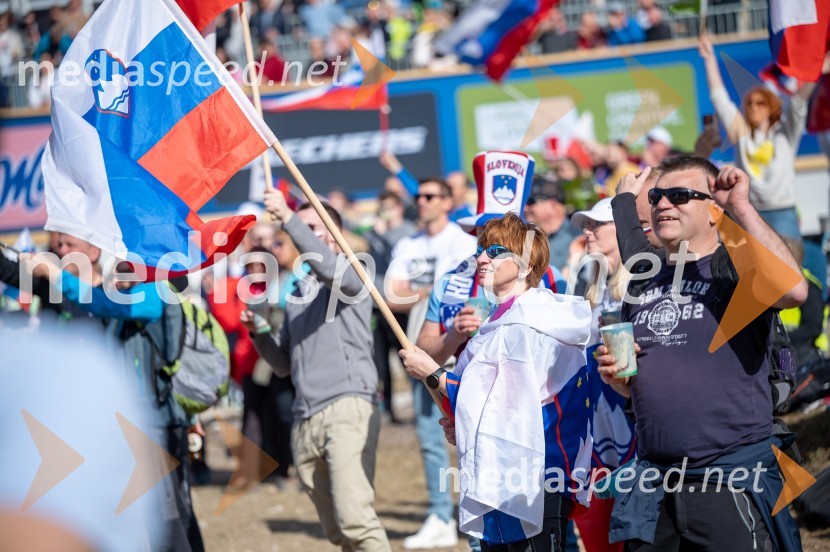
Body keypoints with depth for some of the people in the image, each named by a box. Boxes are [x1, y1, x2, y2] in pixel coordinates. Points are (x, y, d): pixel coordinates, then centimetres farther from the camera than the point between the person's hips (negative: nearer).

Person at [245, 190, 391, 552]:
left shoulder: (349, 275, 4)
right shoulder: (296, 294, 24)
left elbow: (330, 269, -21)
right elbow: (284, 364, 24)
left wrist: (289, 219, -24)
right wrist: (258, 331, 7)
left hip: (347, 409, -7)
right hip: (305, 421, 7)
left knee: (355, 519, -21)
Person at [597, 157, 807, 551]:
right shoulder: (643, 284, 15)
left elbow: (792, 291, -27)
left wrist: (741, 207, -21)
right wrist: (615, 374, 2)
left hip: (732, 482, -6)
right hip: (653, 490, 6)